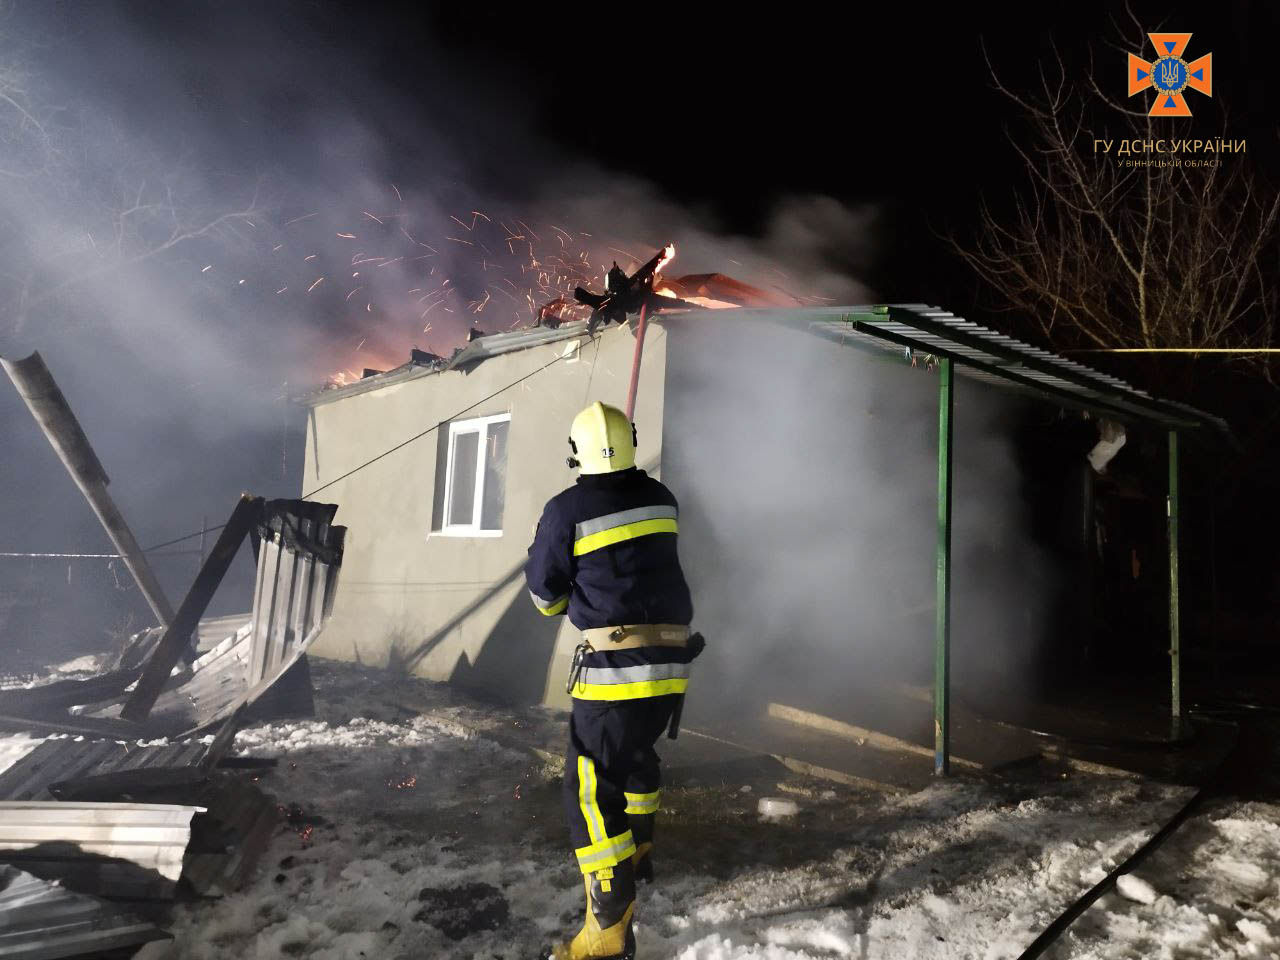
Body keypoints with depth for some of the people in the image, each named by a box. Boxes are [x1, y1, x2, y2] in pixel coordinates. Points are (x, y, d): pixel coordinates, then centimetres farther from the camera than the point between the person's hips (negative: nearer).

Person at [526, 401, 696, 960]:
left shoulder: (567, 510, -9)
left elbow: (545, 596, 1)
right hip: (669, 662, 7)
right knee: (638, 752, 29)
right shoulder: (661, 499, 6)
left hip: (614, 665, -7)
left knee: (590, 789, 1)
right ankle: (637, 851, 47)